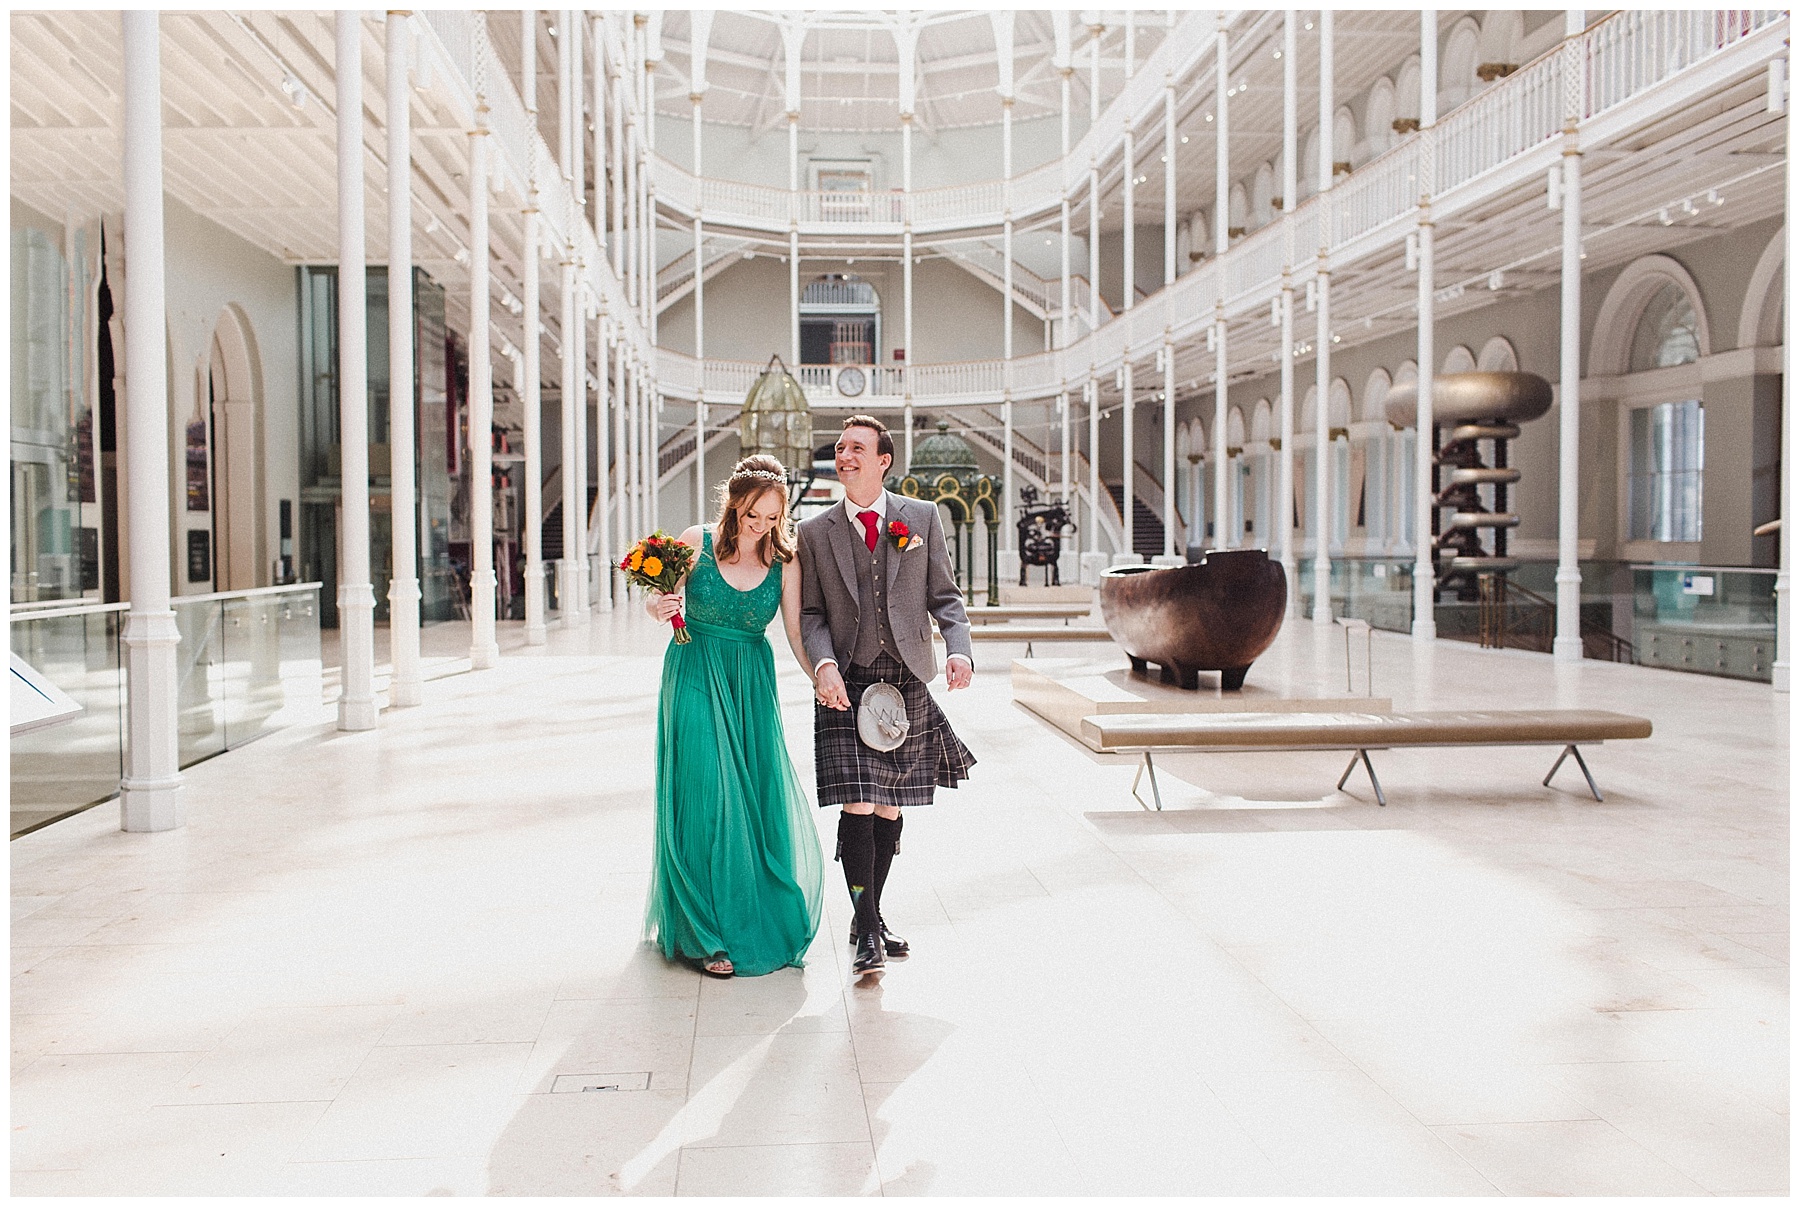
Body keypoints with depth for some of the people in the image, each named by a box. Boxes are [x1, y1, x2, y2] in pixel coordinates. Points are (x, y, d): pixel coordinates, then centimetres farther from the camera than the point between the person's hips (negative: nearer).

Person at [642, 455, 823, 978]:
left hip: (752, 684, 2)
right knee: (705, 797, -6)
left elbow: (796, 632, -3)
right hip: (695, 679, -2)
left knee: (760, 796, 3)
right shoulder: (697, 542, -6)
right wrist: (658, 607, -17)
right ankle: (707, 933, 5)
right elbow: (659, 596, 6)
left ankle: (760, 920, 24)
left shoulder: (784, 562, -2)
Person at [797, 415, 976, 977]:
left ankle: (870, 917, 27)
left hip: (907, 683, 2)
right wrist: (824, 664, -15)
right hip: (847, 685, -1)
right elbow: (810, 614, 4)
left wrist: (959, 650, -12)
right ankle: (867, 931, 3)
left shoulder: (922, 517, 6)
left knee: (890, 809, 10)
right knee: (857, 806, -10)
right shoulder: (815, 533, 5)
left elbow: (944, 596, 5)